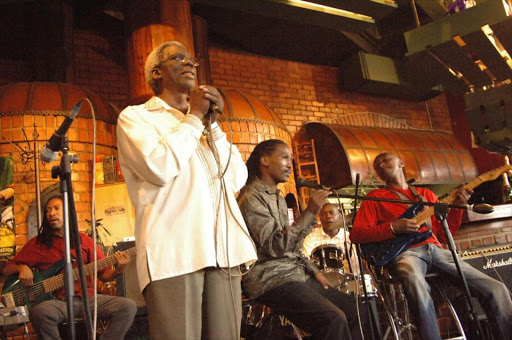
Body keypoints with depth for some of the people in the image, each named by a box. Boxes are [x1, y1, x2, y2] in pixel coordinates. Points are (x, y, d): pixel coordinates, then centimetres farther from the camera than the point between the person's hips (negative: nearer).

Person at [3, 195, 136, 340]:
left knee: (128, 306, -20)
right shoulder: (37, 243, 10)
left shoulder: (85, 241, 12)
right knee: (40, 312, -37)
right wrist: (22, 268, -6)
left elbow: (104, 275, 12)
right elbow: (7, 269, 16)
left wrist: (118, 271, -10)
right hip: (55, 300, -1)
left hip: (86, 297, 2)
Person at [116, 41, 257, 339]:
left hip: (223, 250, 5)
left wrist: (212, 124, 5)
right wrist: (194, 117, 1)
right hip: (173, 252, -4)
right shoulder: (135, 116, 9)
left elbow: (237, 180, 12)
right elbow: (160, 168, -12)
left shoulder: (203, 122, 23)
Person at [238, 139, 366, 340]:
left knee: (355, 310, 3)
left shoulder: (279, 198, 19)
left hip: (296, 273, 9)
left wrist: (314, 271, 10)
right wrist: (310, 212, -24)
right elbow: (275, 246, -21)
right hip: (270, 279, -9)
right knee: (334, 319, -25)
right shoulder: (251, 198, -11)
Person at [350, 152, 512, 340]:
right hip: (405, 252, -4)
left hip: (436, 249, 4)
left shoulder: (426, 194, 26)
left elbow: (443, 234, 20)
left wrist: (456, 206, 5)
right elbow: (355, 234, 2)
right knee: (419, 292, -38)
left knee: (496, 289, -12)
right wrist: (393, 227, -10)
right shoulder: (375, 197, 14)